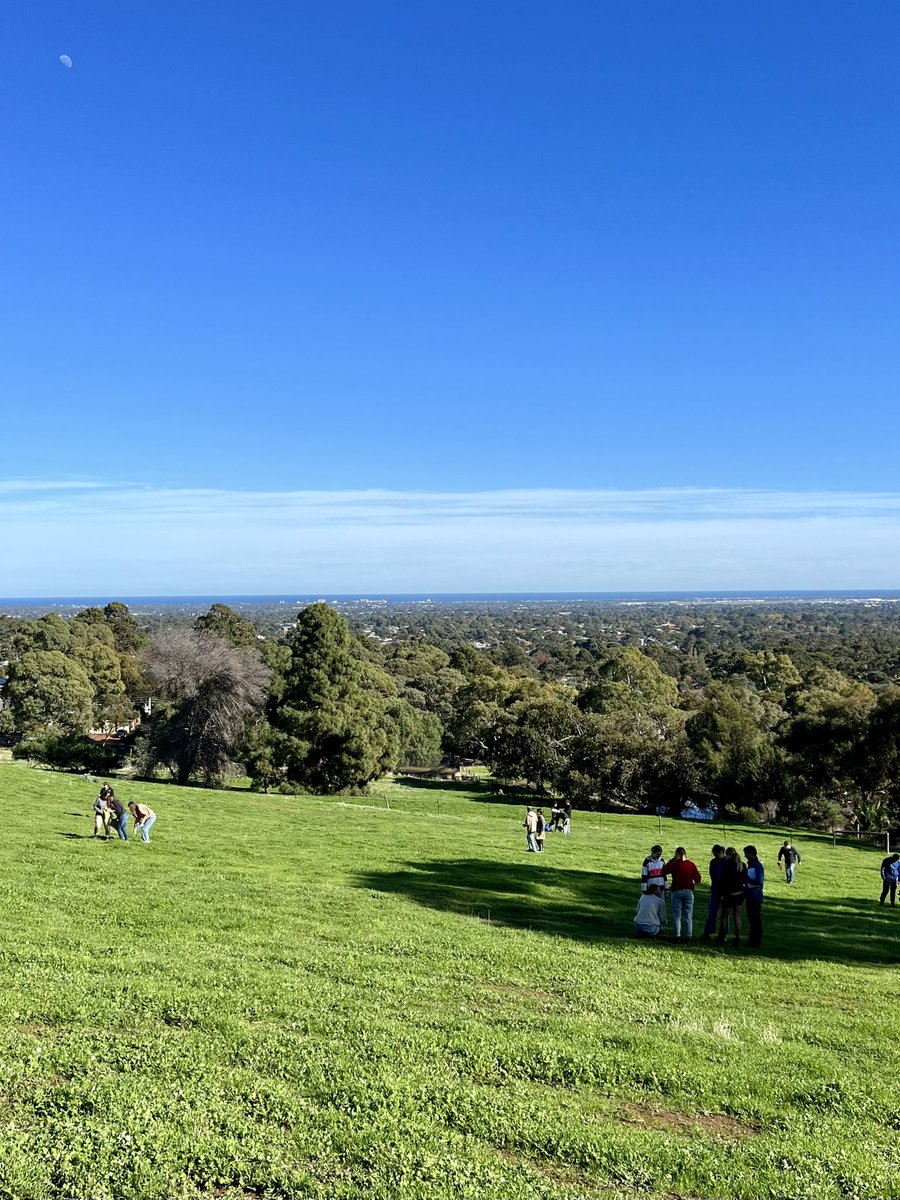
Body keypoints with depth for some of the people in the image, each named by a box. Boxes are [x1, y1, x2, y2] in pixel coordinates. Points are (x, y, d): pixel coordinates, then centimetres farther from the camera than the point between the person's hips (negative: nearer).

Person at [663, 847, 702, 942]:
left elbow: (663, 872, 9)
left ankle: (677, 936, 3)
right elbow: (698, 879, -3)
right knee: (688, 916, 9)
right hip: (688, 891, 1)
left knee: (677, 916, 7)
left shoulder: (674, 864, -5)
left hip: (676, 891, -1)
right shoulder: (691, 864, -2)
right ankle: (688, 936, 8)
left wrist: (672, 860, 9)